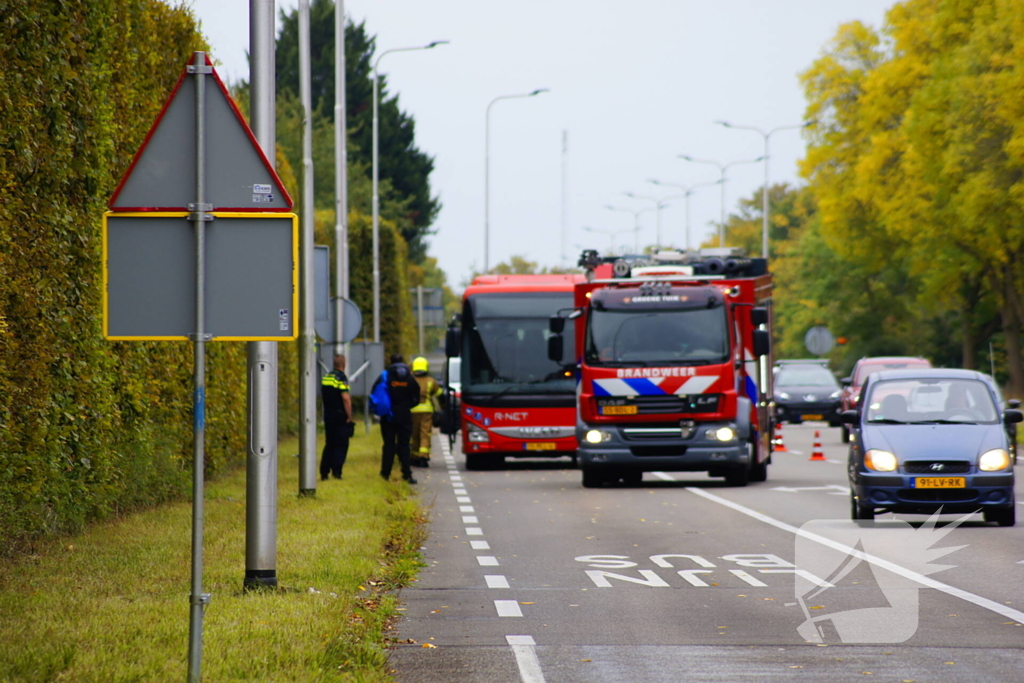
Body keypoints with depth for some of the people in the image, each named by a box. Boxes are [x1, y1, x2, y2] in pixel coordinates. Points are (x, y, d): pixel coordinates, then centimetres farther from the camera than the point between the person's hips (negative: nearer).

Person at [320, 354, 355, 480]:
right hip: (340, 416, -7)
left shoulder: (325, 377, 11)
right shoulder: (341, 378, -14)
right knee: (341, 445, -1)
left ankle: (324, 472, 10)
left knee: (329, 444, 13)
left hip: (328, 416, 7)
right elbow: (346, 399, -20)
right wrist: (349, 417, -15)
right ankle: (336, 471, -9)